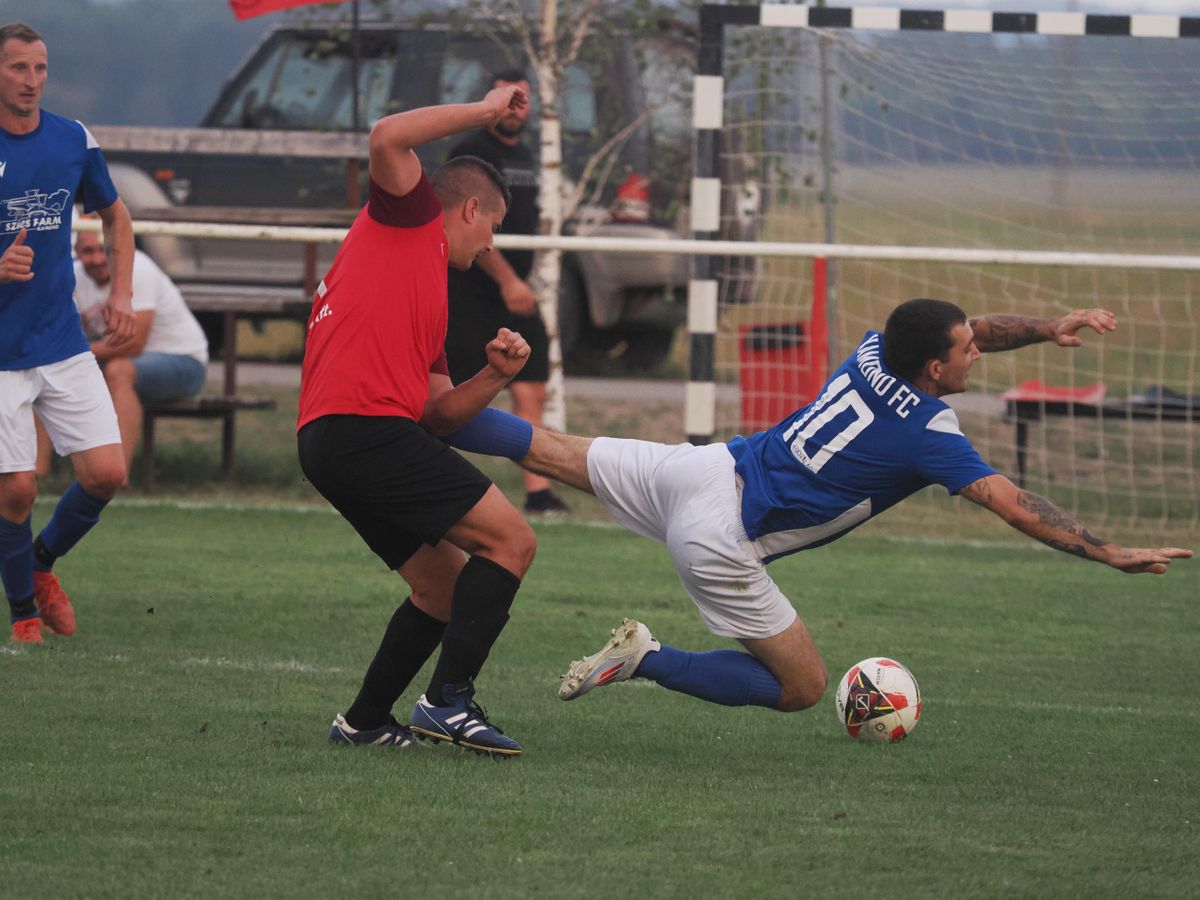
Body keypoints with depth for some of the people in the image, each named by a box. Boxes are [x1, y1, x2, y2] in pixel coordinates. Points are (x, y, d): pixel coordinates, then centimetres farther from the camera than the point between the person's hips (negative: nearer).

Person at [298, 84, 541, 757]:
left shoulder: (431, 296, 30)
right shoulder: (408, 214, 7)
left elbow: (441, 413, 25)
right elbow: (388, 139, -14)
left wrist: (496, 376, 8)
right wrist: (485, 111, -6)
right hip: (367, 426, -10)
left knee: (448, 586, 18)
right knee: (511, 540, -9)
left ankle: (365, 722, 21)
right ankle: (449, 701, -14)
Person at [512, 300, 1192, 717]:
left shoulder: (875, 353, 1)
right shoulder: (929, 434, -18)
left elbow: (974, 331, 20)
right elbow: (1015, 507, -19)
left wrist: (1046, 328, 8)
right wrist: (1111, 554, -16)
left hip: (703, 467, 7)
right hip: (721, 541, -7)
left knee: (551, 452, 18)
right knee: (804, 688, 3)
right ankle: (646, 660, -7)